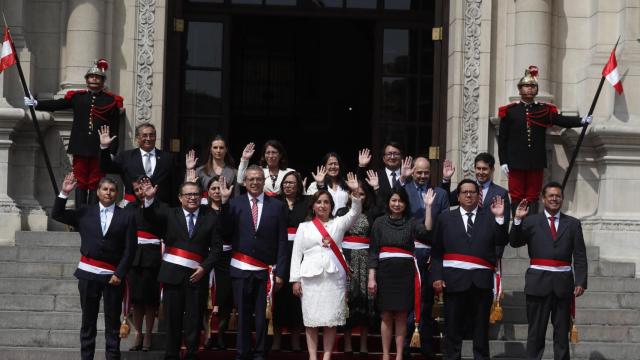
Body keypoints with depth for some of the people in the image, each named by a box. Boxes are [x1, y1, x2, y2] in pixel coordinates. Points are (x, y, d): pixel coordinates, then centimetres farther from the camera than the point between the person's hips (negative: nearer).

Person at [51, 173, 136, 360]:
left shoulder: (127, 216, 3)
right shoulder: (85, 213, 9)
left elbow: (130, 249, -1)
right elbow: (57, 214, 8)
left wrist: (120, 274, -8)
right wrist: (64, 193, -6)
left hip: (113, 275, -1)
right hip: (88, 274, 1)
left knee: (113, 321, 2)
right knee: (88, 320, 7)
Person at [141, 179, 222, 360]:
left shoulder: (211, 217, 5)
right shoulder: (170, 214, 7)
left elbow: (216, 247, 3)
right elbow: (150, 216, -8)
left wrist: (204, 267, -8)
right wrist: (149, 198, -26)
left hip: (197, 274, 0)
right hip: (173, 274, 0)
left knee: (194, 318, 4)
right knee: (172, 318, 5)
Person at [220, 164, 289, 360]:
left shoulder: (277, 206, 2)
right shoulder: (235, 203, 3)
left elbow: (282, 241, 1)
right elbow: (225, 231, -8)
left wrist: (280, 272, -4)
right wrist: (224, 202, -16)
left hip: (265, 270, 0)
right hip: (241, 269, 0)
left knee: (262, 315, 5)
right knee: (243, 314, 8)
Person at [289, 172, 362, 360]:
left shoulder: (338, 223, 12)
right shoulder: (304, 226, 11)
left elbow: (355, 212, -3)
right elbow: (296, 253, 8)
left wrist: (355, 192, -18)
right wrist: (295, 279, 0)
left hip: (334, 276, 0)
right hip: (311, 276, 0)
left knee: (331, 319, -1)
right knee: (311, 319, 0)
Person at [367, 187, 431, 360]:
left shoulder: (411, 222, 6)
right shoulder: (380, 222, 5)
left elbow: (426, 231, -15)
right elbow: (373, 252, 3)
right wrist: (371, 278, -4)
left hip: (405, 272, 0)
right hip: (385, 271, 0)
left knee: (402, 316, 3)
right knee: (386, 316, 3)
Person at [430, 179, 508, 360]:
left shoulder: (489, 216, 8)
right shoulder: (446, 218, 9)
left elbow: (501, 242, -2)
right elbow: (436, 251, 5)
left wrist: (499, 218, -14)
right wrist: (436, 277, -5)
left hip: (481, 279, 0)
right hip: (454, 278, 0)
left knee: (481, 327, 7)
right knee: (453, 327, 4)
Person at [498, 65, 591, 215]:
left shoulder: (544, 110, 8)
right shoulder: (509, 111, 2)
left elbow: (562, 120, -4)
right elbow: (502, 138, 1)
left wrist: (582, 120, -20)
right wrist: (503, 161, -4)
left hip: (536, 163, 2)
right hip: (516, 163, -2)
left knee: (533, 197, 6)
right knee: (516, 197, 2)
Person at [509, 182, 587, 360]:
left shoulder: (573, 224, 9)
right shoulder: (531, 221, 6)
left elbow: (580, 256, 4)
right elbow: (514, 243, -4)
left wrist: (581, 282, -5)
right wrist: (517, 220, -15)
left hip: (563, 283, 1)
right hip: (538, 283, -1)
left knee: (562, 332, 7)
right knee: (536, 330, 3)